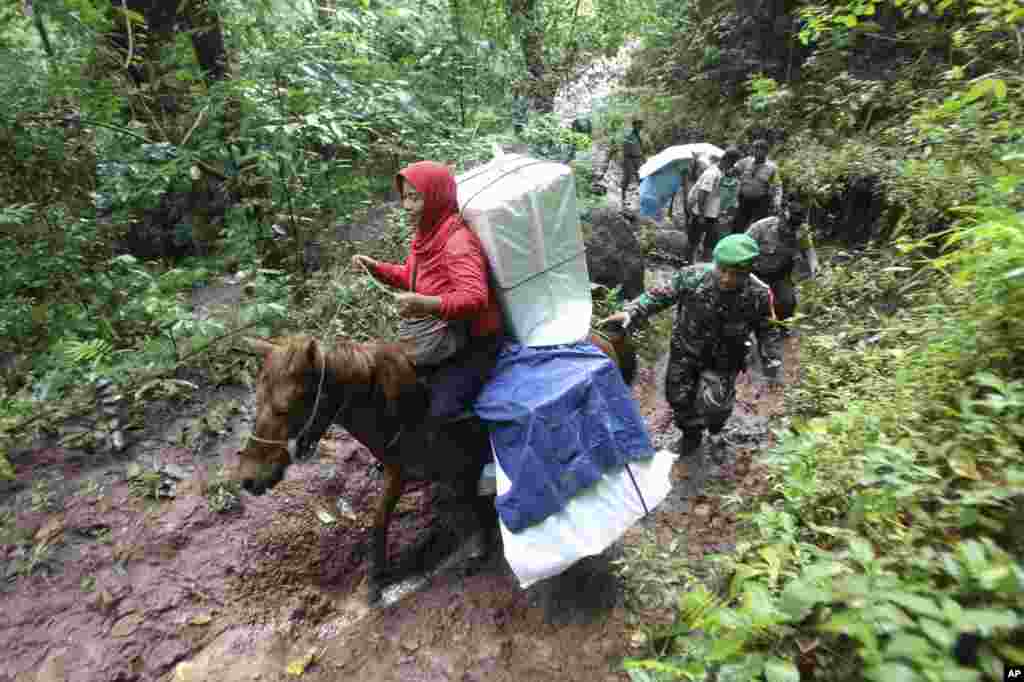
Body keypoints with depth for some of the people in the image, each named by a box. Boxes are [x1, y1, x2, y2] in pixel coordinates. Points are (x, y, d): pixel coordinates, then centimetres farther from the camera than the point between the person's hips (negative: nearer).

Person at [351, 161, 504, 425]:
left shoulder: (458, 243, -24)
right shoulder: (426, 234, 4)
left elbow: (475, 298, -38)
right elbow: (412, 276, 21)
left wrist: (427, 304, -54)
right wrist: (377, 268, 4)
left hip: (468, 347, -9)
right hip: (437, 341, 9)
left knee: (437, 414, -16)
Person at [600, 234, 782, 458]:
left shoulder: (758, 295, -19)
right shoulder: (692, 276, -22)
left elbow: (765, 330, -1)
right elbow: (660, 296, -10)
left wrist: (772, 358, -9)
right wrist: (631, 312, -21)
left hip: (721, 362, -1)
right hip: (685, 352, 2)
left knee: (711, 406, -15)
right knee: (679, 399, 14)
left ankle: (717, 413, 26)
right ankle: (691, 433, 47)